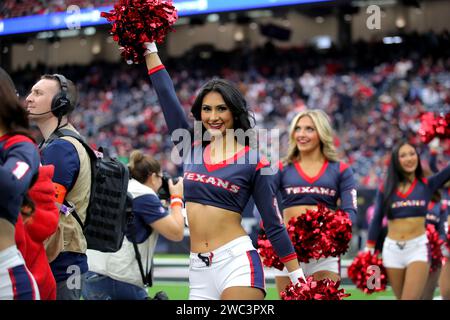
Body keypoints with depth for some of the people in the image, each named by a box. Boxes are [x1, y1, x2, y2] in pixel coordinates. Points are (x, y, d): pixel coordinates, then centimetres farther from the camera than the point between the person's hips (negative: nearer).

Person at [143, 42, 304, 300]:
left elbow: (274, 224, 1)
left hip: (237, 262, -5)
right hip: (199, 268, 5)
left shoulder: (252, 161, -1)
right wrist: (150, 48, 14)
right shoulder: (192, 148, 11)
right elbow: (166, 94, 13)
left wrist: (299, 279, -1)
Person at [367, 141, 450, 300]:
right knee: (401, 297, 9)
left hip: (418, 247, -2)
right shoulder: (385, 190, 4)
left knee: (410, 298, -13)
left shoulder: (427, 185, 1)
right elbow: (376, 221, 7)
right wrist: (369, 251, 5)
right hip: (392, 249, 2)